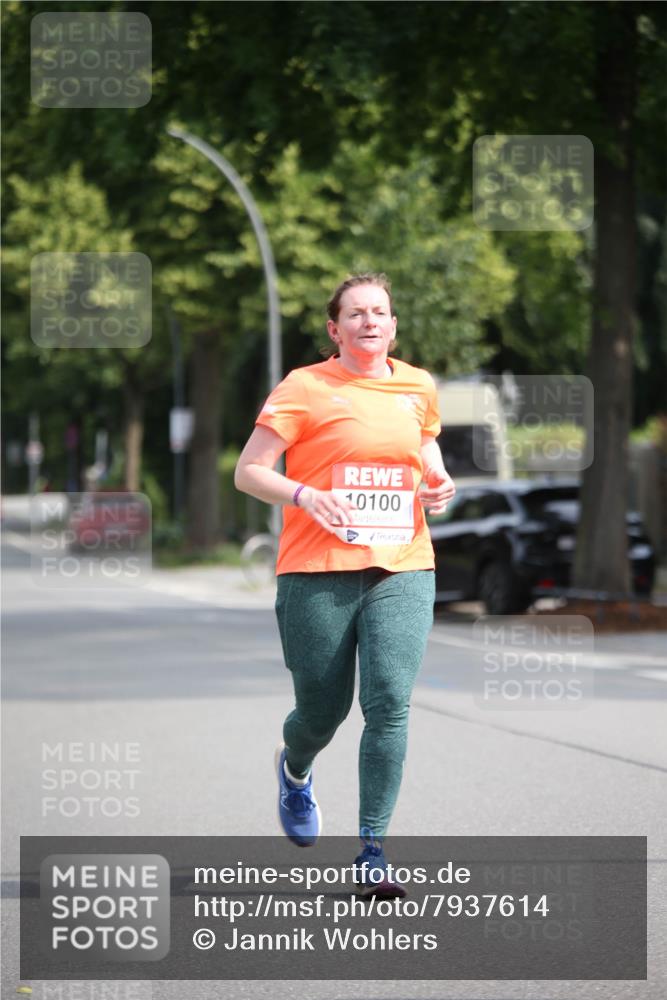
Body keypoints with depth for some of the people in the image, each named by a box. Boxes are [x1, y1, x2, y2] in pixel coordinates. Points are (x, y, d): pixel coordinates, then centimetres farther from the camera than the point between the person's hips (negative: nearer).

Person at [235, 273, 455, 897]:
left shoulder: (418, 387, 11)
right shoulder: (306, 388, -2)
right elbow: (248, 472, -3)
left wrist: (438, 485, 8)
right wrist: (303, 495, -21)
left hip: (401, 571, 3)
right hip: (318, 572, -2)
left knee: (389, 705, -12)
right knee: (323, 710, 6)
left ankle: (371, 851, -7)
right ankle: (294, 770, 44)